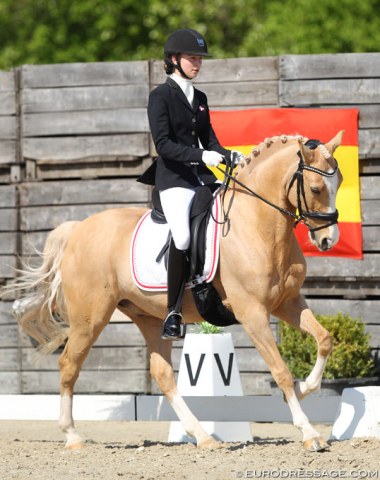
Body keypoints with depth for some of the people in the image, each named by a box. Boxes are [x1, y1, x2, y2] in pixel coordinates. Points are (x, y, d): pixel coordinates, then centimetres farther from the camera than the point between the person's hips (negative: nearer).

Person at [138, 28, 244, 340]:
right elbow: (163, 144, -12)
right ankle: (173, 313, -20)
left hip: (202, 177, 7)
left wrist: (229, 157, -3)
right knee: (183, 236, -27)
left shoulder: (200, 98, 18)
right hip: (173, 178, -7)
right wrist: (201, 155, -23)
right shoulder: (161, 96, -2)